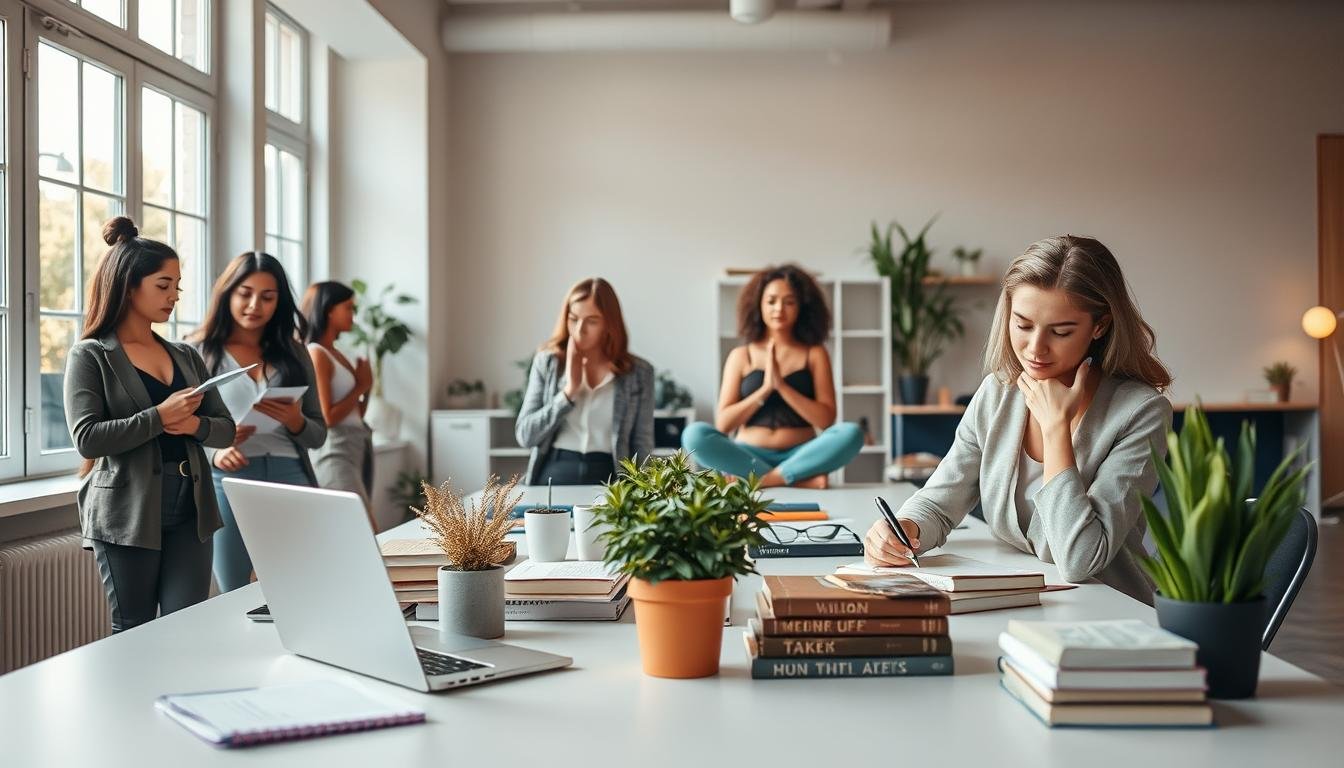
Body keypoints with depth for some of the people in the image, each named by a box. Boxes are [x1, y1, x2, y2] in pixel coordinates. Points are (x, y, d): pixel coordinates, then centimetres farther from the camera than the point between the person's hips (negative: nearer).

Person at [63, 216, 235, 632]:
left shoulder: (186, 357, 14)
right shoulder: (90, 356, -1)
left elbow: (226, 429, 12)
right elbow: (87, 438, -13)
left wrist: (194, 425, -9)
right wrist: (161, 417, -17)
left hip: (191, 511, 4)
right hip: (128, 514, -4)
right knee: (134, 635, 5)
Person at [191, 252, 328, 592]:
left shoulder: (294, 354, 14)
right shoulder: (200, 353, 7)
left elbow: (318, 435, 14)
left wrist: (295, 421, -8)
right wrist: (213, 454, -18)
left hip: (290, 478, 2)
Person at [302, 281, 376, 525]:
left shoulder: (337, 355, 15)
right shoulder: (316, 354, -10)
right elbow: (327, 418, -16)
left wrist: (367, 386, 3)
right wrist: (360, 386, -5)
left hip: (359, 447, 9)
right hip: (335, 452, -9)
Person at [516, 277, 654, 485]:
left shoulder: (638, 372, 3)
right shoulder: (547, 362, 5)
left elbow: (642, 447, 5)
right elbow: (525, 435, -1)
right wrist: (569, 390, -9)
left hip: (606, 480, -1)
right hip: (553, 477, 1)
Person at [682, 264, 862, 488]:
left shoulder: (814, 354, 7)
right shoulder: (741, 356, 8)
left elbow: (826, 420, -3)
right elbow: (723, 424, 1)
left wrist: (781, 385, -12)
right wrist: (764, 389, -10)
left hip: (800, 455, 0)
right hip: (750, 457, 0)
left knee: (851, 433, -28)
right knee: (694, 434, -28)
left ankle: (762, 479, -28)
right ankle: (797, 479, -28)